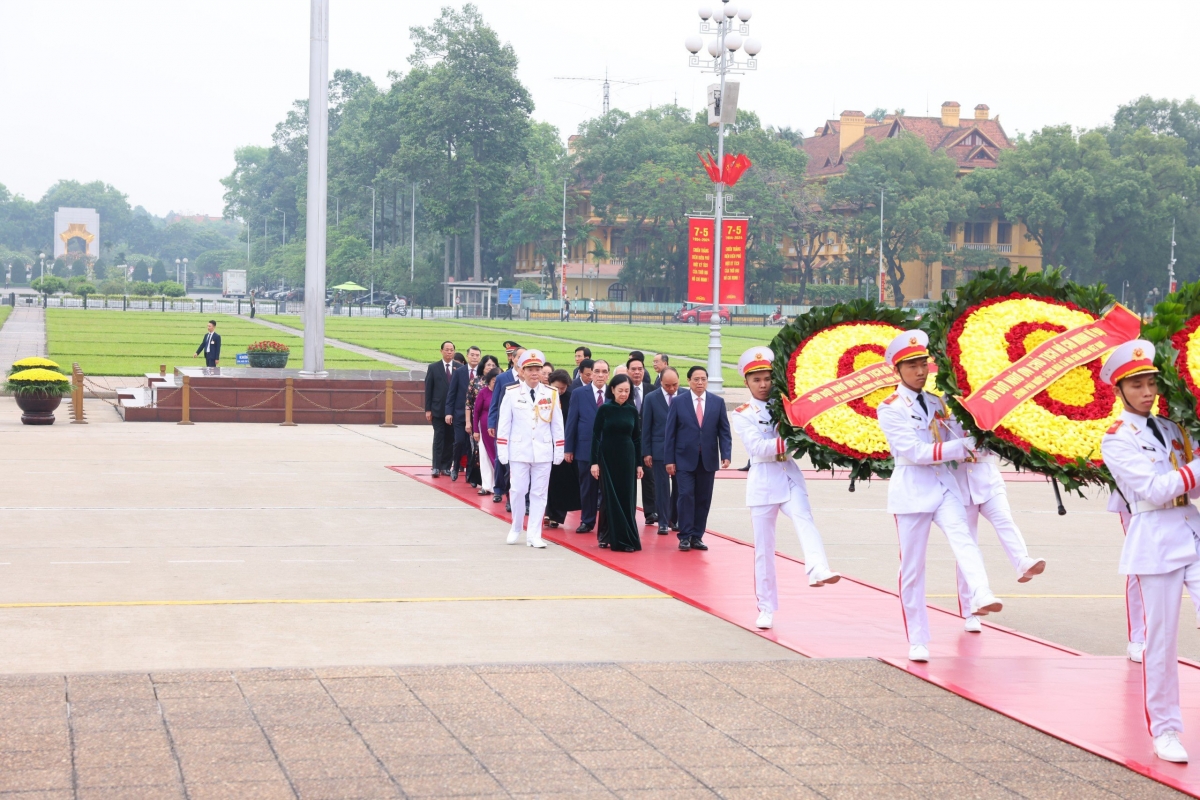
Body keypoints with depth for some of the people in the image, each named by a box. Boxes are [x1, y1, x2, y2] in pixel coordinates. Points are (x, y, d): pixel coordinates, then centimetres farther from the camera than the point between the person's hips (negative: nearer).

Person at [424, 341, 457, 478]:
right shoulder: (433, 367, 3)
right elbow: (428, 389, 2)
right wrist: (427, 409, -3)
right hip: (438, 409, -1)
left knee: (450, 439, 5)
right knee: (438, 438, -3)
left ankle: (446, 466, 11)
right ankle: (436, 467, -4)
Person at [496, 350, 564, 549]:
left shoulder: (551, 394, 2)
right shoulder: (512, 393, -3)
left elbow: (557, 424, 6)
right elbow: (504, 424, 0)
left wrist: (559, 450, 4)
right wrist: (502, 451, -2)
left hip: (543, 452, 1)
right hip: (519, 450, -1)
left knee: (539, 493, 3)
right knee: (517, 491, 1)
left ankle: (534, 535, 8)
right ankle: (516, 529, 21)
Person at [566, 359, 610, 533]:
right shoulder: (579, 393, 1)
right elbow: (571, 422, 2)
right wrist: (569, 449, 0)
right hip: (586, 448, 0)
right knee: (587, 487, 8)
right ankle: (587, 521, 19)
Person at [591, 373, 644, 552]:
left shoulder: (632, 411, 3)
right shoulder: (604, 409, -5)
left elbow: (637, 438, 7)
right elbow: (595, 436, -3)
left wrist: (639, 463, 5)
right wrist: (594, 462, -8)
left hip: (627, 458, 2)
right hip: (607, 458, -2)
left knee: (627, 498, 2)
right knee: (609, 497, 3)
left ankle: (626, 538, 6)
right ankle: (607, 536, 13)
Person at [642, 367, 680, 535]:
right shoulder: (651, 398, -3)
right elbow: (646, 427, 0)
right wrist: (646, 452, -3)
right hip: (659, 450, -1)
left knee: (679, 486, 7)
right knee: (662, 487, 3)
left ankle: (675, 519, 20)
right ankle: (663, 522, 10)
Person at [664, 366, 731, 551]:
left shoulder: (718, 403, 6)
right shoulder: (678, 403, 1)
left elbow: (724, 431, 6)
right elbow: (670, 433, 1)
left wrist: (726, 455, -7)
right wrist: (669, 460, -4)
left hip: (708, 459, 2)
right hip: (685, 459, -2)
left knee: (703, 499, 4)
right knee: (686, 496, -9)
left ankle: (697, 536, 11)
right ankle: (685, 536, -2)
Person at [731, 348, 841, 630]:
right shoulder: (742, 414, 2)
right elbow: (756, 446, -13)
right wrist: (789, 443, -20)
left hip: (790, 476, 1)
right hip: (763, 481, -1)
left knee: (805, 520, -27)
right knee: (763, 546, 3)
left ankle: (818, 570, -50)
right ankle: (766, 608, 12)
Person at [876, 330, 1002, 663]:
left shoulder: (936, 403, 14)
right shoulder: (891, 408, -4)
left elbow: (960, 440, 10)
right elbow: (914, 451, -14)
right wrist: (959, 448, -16)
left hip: (945, 485, 4)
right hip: (912, 489, -4)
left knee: (963, 539, -23)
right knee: (912, 567, 1)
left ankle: (981, 596, -45)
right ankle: (917, 642, 9)